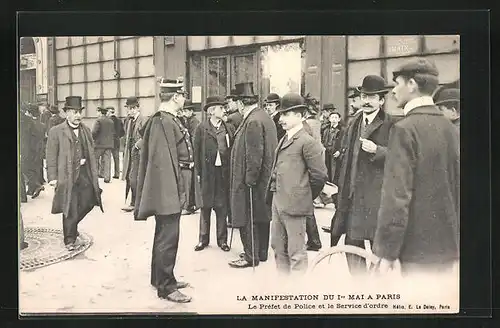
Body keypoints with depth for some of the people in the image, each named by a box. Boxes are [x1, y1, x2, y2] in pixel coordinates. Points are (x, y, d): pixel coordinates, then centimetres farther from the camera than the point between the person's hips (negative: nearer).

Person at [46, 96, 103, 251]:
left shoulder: (86, 130, 13)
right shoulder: (56, 132, -3)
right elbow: (51, 157, -4)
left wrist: (94, 173, 11)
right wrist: (52, 177, -10)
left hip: (85, 175, 5)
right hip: (67, 177, -5)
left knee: (87, 203, 5)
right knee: (71, 210, 0)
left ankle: (71, 228, 32)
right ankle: (70, 240, 17)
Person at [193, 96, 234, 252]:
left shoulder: (229, 128, 7)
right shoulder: (201, 129, 0)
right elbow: (197, 152, 1)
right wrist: (199, 172, -4)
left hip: (224, 172, 2)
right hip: (207, 173, -1)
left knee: (222, 207, 7)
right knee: (205, 207, 7)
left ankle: (222, 239, 18)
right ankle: (204, 239, 19)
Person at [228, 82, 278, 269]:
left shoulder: (253, 121, -19)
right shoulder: (265, 117, 12)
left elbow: (254, 154, -23)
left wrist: (250, 178, -18)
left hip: (251, 182, -10)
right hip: (265, 178, 10)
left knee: (248, 219, 0)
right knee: (261, 216, 17)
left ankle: (250, 256, 9)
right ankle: (261, 252, 29)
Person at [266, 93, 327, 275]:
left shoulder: (308, 142, -11)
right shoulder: (283, 140, 15)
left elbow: (320, 175, -12)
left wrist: (305, 196, -2)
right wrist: (274, 193, 13)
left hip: (294, 205, -9)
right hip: (277, 203, 9)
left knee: (296, 252, 0)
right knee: (278, 247, 19)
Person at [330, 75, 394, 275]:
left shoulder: (391, 125, -6)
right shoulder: (353, 124, 15)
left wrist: (377, 150, -23)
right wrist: (342, 189, 17)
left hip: (377, 196, -6)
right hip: (353, 196, 6)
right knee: (352, 246, 10)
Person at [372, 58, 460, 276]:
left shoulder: (406, 129, -16)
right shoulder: (449, 128, 7)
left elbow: (396, 195, -20)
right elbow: (456, 185, 12)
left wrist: (387, 253, -15)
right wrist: (454, 238, 21)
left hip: (419, 248, -8)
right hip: (448, 245, 8)